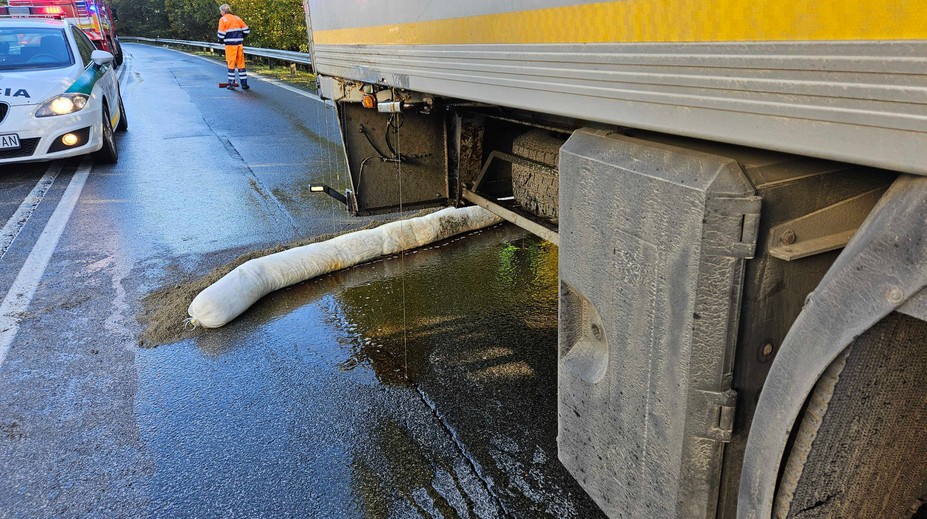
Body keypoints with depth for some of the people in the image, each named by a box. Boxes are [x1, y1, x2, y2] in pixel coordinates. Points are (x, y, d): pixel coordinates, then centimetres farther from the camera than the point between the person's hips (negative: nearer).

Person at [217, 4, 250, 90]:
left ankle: (231, 84, 4)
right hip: (239, 44, 4)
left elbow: (221, 34, -9)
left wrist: (220, 40, 10)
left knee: (231, 64, 3)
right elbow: (246, 30, 9)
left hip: (230, 45, -4)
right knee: (241, 64, 8)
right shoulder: (237, 18, 11)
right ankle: (244, 84, 7)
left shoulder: (223, 19, -3)